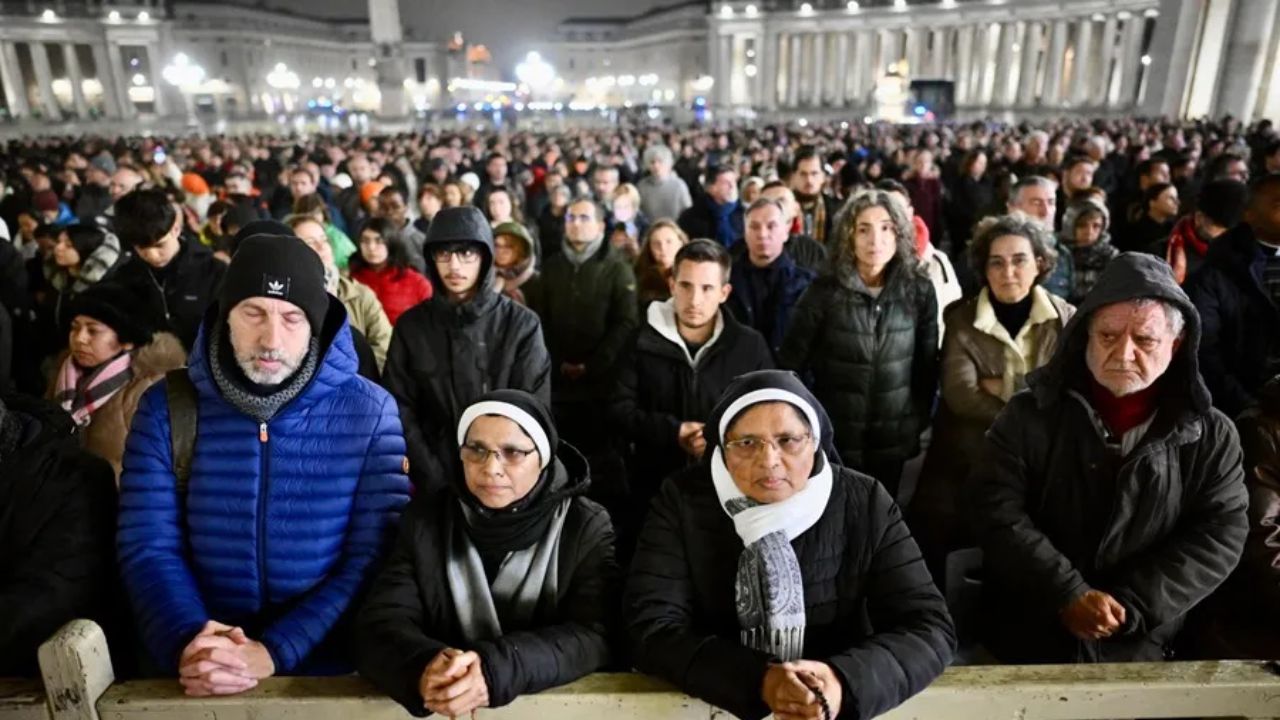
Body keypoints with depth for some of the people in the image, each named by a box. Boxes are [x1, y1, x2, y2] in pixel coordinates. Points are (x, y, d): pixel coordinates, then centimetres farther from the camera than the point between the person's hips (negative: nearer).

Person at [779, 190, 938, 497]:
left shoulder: (919, 291, -4)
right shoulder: (824, 291, -10)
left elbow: (928, 367, 4)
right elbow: (789, 364, -7)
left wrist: (918, 423, 3)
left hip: (894, 441, 2)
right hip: (832, 439, -2)